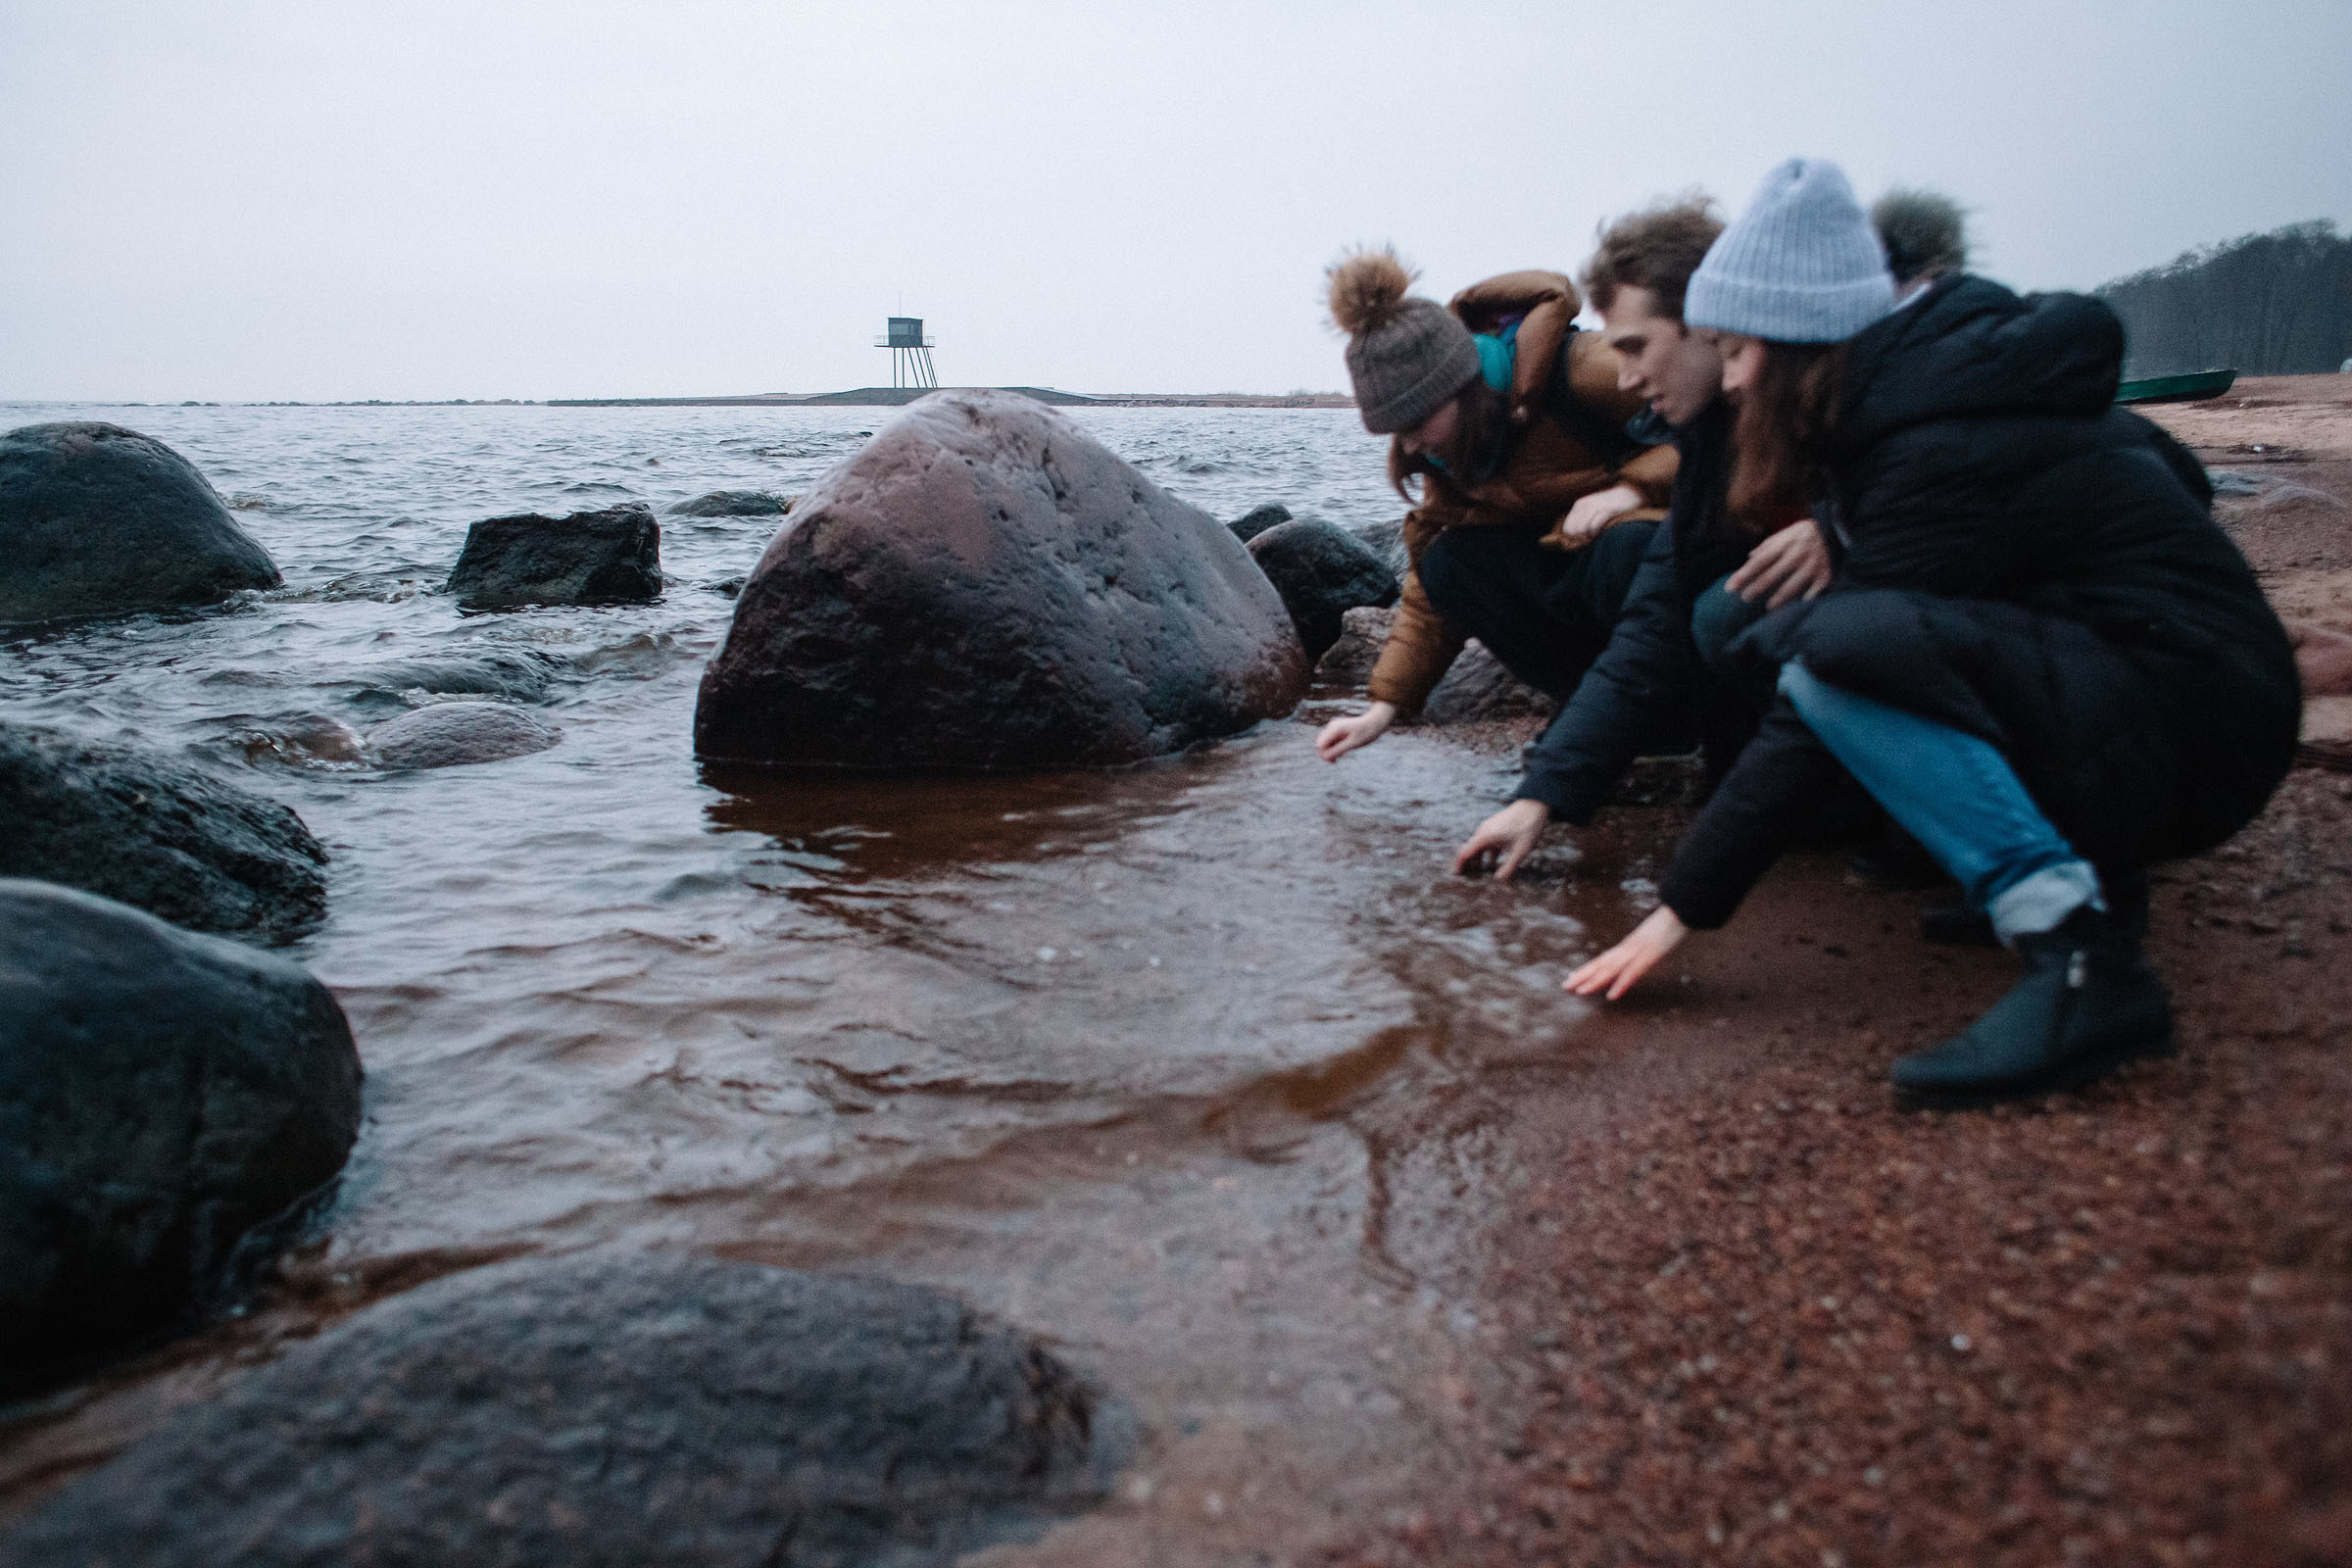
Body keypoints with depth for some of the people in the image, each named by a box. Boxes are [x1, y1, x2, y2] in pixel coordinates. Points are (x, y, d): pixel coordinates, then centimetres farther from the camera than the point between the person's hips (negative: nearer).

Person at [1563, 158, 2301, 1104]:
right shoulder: (1935, 371, 5)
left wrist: (1686, 909, -17)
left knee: (1838, 654, -30)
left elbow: (1821, 703, -22)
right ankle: (2079, 864, 5)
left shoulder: (1942, 449, -22)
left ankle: (2079, 959, -24)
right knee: (1769, 628, 3)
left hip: (2192, 729, -10)